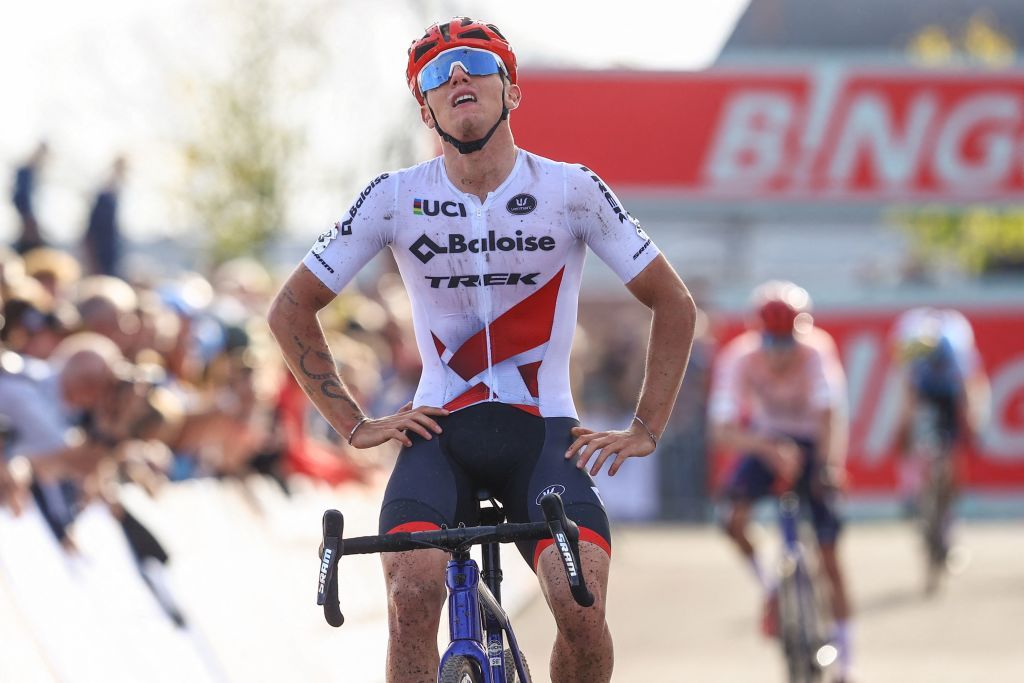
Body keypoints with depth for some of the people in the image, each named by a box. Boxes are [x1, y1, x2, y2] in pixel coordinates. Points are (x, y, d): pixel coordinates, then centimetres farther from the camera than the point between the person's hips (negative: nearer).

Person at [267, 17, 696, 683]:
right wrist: (355, 424, 2)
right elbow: (292, 309, 8)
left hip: (543, 430, -1)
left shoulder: (571, 190, -3)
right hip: (440, 428, 1)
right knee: (413, 589, -29)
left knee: (580, 602, -26)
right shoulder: (396, 198, -1)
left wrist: (645, 430, 0)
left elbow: (674, 304, 6)